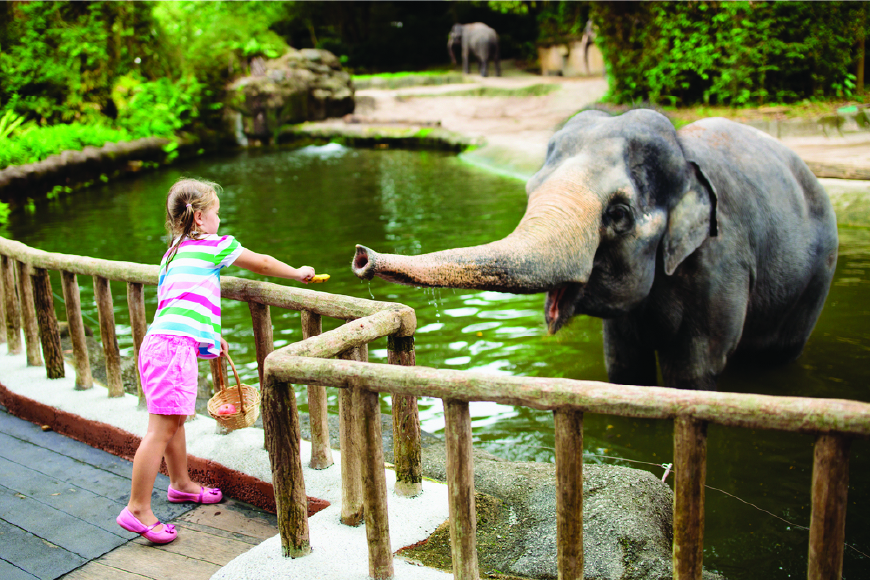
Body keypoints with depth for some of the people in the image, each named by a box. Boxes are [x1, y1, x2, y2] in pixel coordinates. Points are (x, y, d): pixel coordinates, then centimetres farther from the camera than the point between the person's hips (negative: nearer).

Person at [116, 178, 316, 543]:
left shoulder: (174, 252, 24)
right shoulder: (212, 244, 2)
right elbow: (263, 264, 12)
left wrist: (209, 336, 36)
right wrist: (299, 274, 27)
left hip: (161, 343, 9)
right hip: (174, 345, -9)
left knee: (175, 420, 21)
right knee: (161, 428, -8)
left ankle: (180, 484, 37)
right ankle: (138, 510, -5)